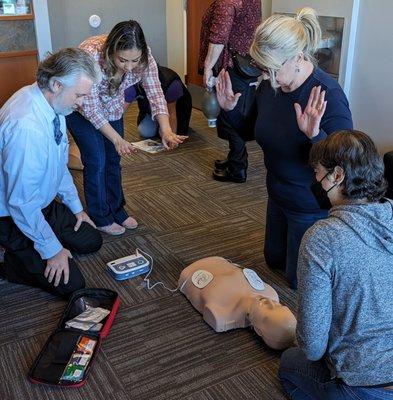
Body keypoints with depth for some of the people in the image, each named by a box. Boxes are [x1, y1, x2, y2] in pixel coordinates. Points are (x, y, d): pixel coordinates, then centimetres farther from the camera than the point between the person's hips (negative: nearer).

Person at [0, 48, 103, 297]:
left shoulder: (53, 103, -6)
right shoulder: (26, 126, -36)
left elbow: (60, 163, 11)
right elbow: (21, 202, -30)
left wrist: (75, 206, 15)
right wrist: (52, 249, -20)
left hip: (44, 203, 9)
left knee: (91, 241, 16)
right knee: (71, 284, -9)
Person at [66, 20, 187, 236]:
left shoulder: (143, 57, -27)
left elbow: (155, 93, -27)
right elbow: (89, 107, -32)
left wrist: (166, 129, -44)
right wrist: (116, 139, -35)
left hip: (111, 104, 4)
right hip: (80, 106, -4)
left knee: (113, 158, 8)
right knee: (96, 160, -6)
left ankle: (116, 210, 26)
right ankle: (100, 218, 12)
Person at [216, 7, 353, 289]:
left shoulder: (328, 96, -31)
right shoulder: (270, 85, -11)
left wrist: (314, 135, -47)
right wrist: (230, 109, -11)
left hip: (312, 206, -7)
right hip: (278, 196, 7)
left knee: (298, 280, 15)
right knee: (274, 260, 28)